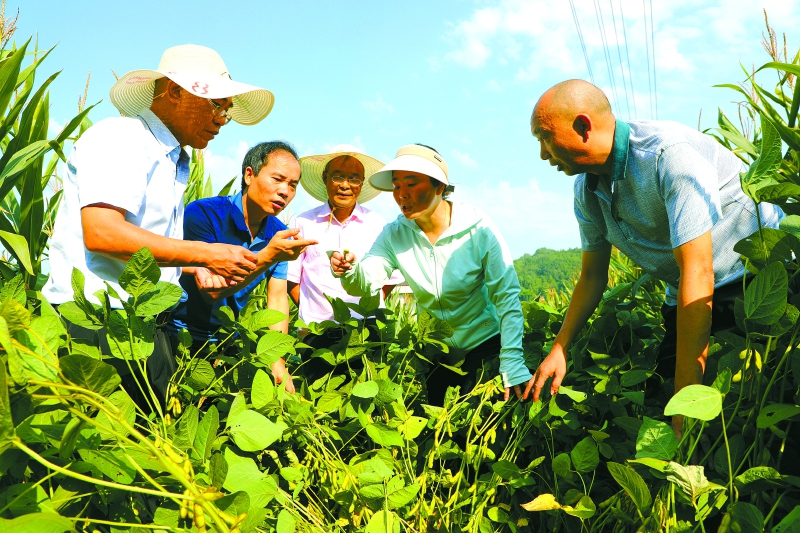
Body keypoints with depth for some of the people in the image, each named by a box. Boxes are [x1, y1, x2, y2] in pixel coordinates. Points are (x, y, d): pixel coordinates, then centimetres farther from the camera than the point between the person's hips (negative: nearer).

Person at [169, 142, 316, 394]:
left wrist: (277, 361, -10)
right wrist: (268, 256, -33)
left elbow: (277, 299, -1)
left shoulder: (279, 234, 1)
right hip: (182, 338, -5)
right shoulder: (203, 213, -15)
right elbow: (212, 291, -21)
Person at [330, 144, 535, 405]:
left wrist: (513, 365, -29)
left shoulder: (479, 230, -19)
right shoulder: (394, 234, -8)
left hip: (483, 344, -3)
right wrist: (349, 270, -44)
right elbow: (366, 283, -20)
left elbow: (507, 298, -20)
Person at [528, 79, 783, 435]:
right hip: (682, 296, 7)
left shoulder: (669, 153, -28)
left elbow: (697, 272, -33)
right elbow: (592, 276, 8)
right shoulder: (586, 190, -2)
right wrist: (559, 349, -3)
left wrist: (686, 405, -34)